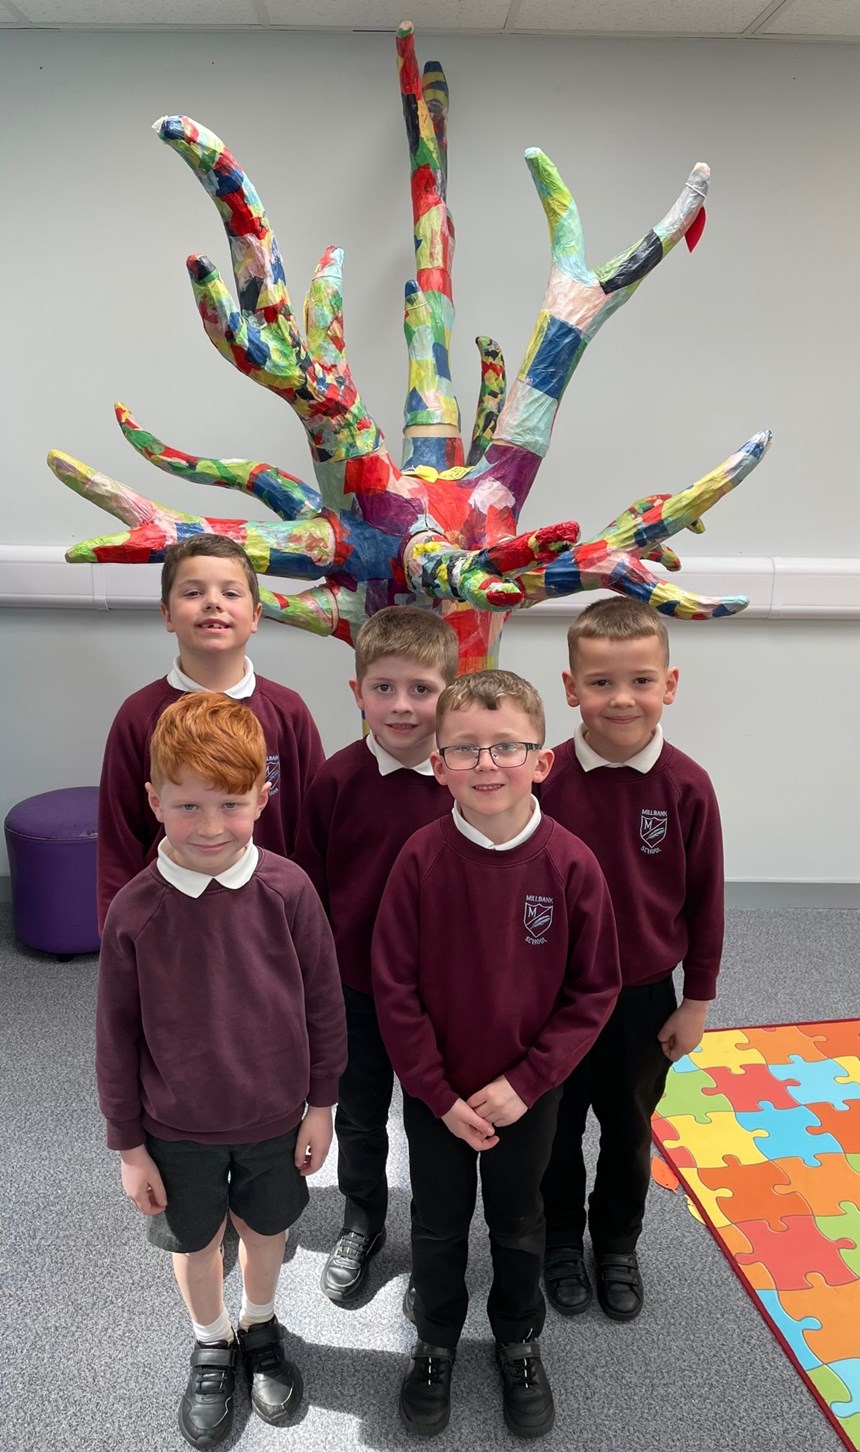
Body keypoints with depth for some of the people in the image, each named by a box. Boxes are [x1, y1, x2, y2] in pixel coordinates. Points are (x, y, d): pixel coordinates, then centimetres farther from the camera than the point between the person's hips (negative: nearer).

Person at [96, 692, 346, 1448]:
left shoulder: (288, 890, -21)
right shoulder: (134, 910, -20)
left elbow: (324, 1003, -8)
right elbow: (118, 1036, -8)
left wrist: (321, 1104, 0)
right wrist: (129, 1145, -1)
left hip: (275, 1117, 0)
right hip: (177, 1129, 0)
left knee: (266, 1226, 23)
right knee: (196, 1241, 22)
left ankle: (261, 1330, 53)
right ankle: (212, 1347, 51)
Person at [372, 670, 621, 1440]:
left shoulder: (571, 863, -19)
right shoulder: (422, 857, -19)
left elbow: (594, 989, -10)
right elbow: (395, 987, -13)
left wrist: (526, 1080, -14)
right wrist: (440, 1095, -12)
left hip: (526, 1094, 0)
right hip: (436, 1095, 0)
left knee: (519, 1226, 22)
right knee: (438, 1226, 20)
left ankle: (519, 1343, 49)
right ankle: (436, 1343, 47)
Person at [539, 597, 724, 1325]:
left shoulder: (687, 786, -15)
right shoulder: (545, 777, -17)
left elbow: (704, 900, -5)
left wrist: (696, 1002, 0)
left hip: (644, 996, 1)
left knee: (629, 1132, 22)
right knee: (555, 1128, 20)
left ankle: (618, 1244, 46)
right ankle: (561, 1239, 45)